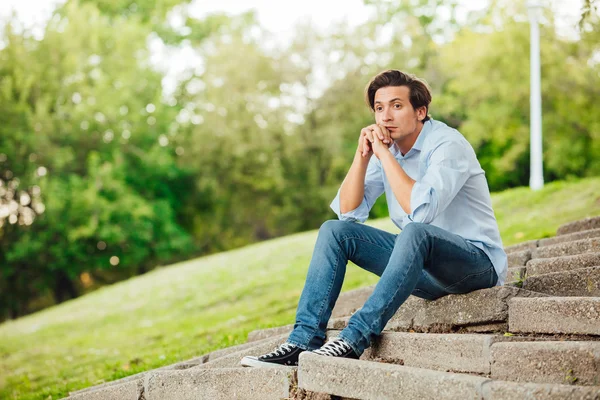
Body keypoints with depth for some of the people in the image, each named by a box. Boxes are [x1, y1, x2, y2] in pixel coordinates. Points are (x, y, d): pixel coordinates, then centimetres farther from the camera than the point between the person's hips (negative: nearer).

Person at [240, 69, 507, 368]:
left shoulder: (447, 144, -17)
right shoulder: (387, 146, 4)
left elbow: (421, 210, -33)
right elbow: (348, 211, 0)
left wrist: (383, 153, -25)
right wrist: (363, 155, -12)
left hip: (477, 263, -7)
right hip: (423, 263, 7)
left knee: (416, 233, -38)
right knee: (334, 231, -4)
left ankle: (355, 339, -40)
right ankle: (304, 340, -16)